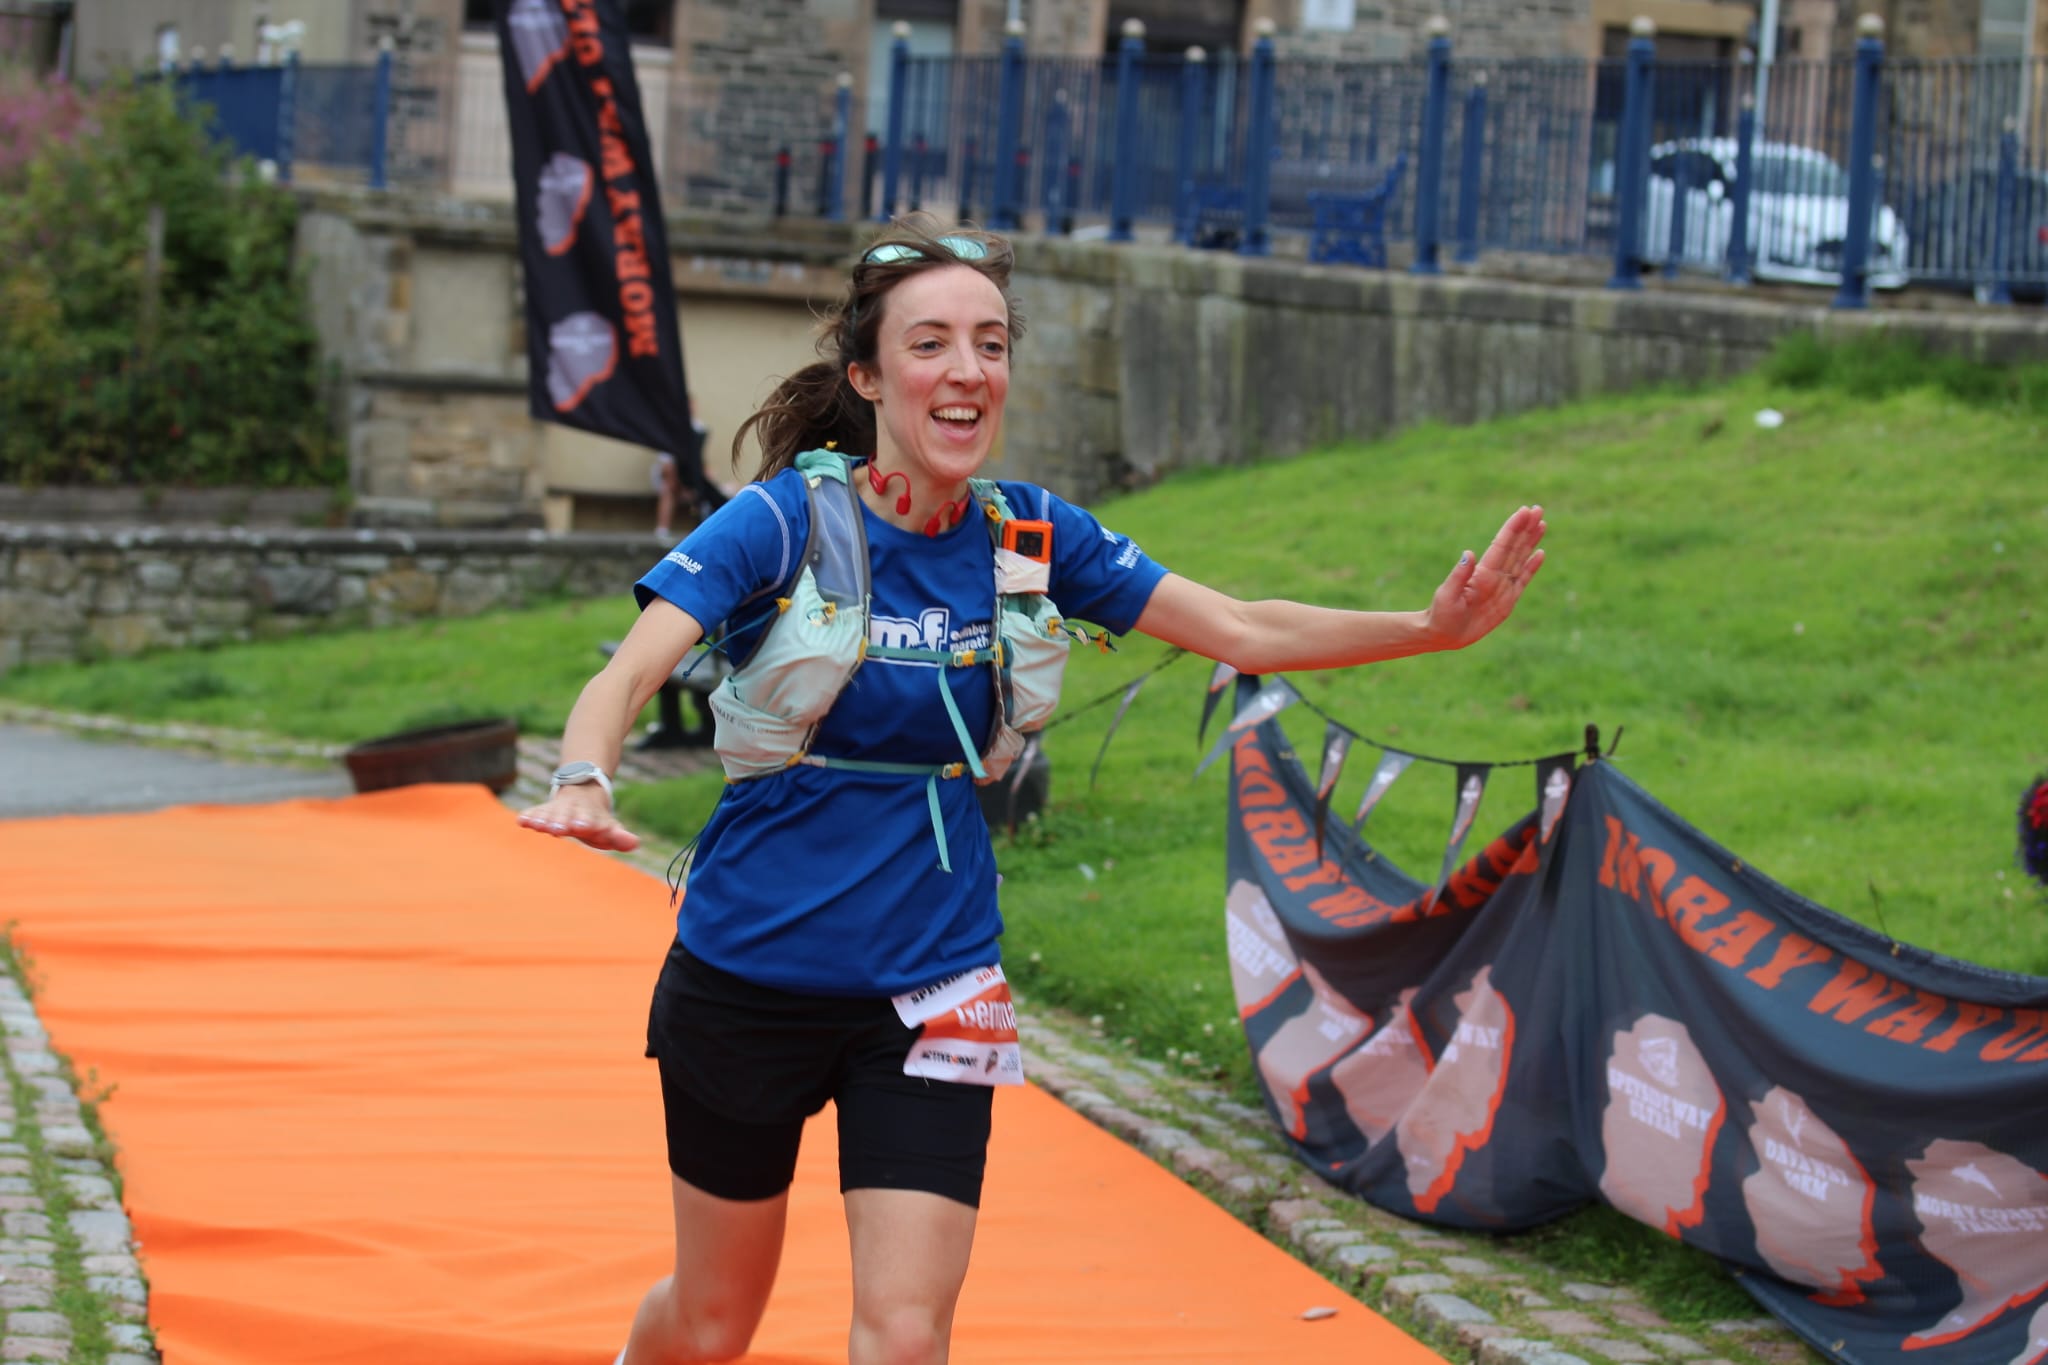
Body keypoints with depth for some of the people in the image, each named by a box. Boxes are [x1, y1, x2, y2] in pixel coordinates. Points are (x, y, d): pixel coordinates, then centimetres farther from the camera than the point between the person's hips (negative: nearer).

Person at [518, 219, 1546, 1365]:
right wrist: (585, 782, -47)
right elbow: (629, 675, -25)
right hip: (749, 973, -2)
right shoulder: (787, 519, -14)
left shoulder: (1031, 536, -2)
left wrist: (1435, 627, -11)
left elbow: (1241, 631, 2)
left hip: (929, 989, 2)